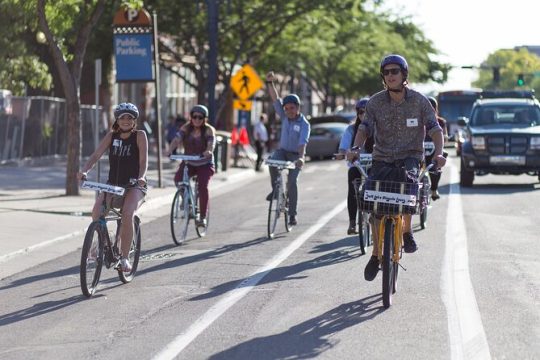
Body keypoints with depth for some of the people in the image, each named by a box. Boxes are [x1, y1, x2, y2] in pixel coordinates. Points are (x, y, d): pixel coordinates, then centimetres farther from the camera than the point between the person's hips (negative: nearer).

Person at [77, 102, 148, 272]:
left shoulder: (140, 136, -5)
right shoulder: (112, 136, 4)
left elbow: (143, 160, -15)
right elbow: (96, 155, -6)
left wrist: (141, 177, -35)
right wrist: (84, 171, -24)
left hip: (134, 185, -3)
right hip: (113, 183, 3)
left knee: (127, 214, -30)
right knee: (96, 212, -22)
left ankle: (124, 257, -18)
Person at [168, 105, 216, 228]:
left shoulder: (209, 130, -10)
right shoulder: (186, 128, -3)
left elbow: (211, 144, -25)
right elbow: (176, 140, -17)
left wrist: (208, 152, -49)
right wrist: (170, 151, -38)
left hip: (204, 164, -3)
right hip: (188, 163, 3)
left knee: (203, 187, -23)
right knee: (178, 179, -25)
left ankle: (203, 217, -15)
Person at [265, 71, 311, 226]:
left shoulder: (304, 124, -16)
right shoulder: (284, 116, -1)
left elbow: (303, 142, -30)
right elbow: (275, 99, -6)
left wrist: (301, 157, -47)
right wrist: (270, 83, -19)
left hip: (295, 155, -4)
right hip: (282, 150, 4)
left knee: (292, 181, -18)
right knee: (272, 160, -31)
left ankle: (292, 214, -9)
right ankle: (275, 189, -14)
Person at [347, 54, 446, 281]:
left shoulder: (419, 101, -5)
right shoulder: (375, 102, -2)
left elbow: (434, 128, -8)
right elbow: (364, 128, -9)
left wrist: (438, 152, -27)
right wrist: (355, 148, -29)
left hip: (410, 156, -2)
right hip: (382, 158, 2)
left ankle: (407, 231, -10)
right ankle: (376, 254, 9)